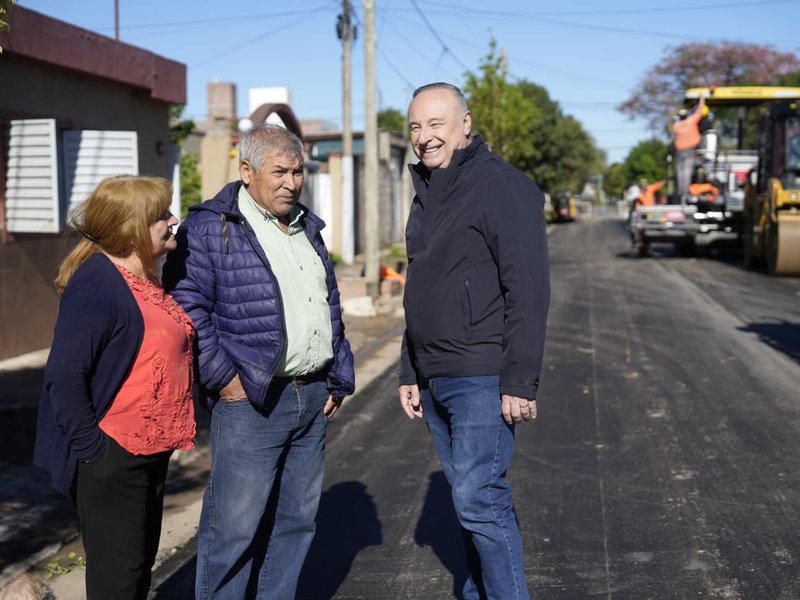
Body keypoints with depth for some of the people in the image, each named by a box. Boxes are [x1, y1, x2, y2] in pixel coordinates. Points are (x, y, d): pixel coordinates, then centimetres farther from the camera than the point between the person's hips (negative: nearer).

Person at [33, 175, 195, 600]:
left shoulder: (144, 279, 10)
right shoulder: (96, 284, -18)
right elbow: (64, 375, -22)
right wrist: (90, 445, -20)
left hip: (150, 450, 9)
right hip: (112, 457, -9)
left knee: (141, 561, 19)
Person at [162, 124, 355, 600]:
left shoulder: (308, 228, 17)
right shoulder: (210, 228, -6)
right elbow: (186, 307, -12)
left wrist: (338, 378, 18)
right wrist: (222, 376, -15)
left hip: (313, 399, 7)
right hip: (251, 401, -7)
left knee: (297, 520, 14)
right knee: (234, 525, -4)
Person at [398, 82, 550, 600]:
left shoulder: (503, 187, -10)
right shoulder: (428, 195, 16)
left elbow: (529, 291, -16)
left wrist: (521, 381, -20)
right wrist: (410, 374, 19)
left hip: (482, 380, -8)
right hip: (434, 381, 8)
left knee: (479, 499, -8)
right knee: (474, 497, 15)